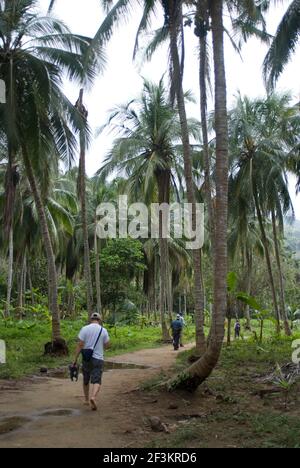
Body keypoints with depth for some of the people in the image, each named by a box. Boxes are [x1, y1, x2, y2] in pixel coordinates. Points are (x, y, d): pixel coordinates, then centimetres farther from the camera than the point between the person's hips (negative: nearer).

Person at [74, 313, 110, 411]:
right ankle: (93, 397, -30)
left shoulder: (84, 329, -4)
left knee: (86, 380, 20)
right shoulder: (103, 330, -2)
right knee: (96, 381, -5)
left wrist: (75, 359, -4)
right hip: (98, 359, -1)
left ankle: (86, 399, 31)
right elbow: (107, 346, 4)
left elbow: (80, 345, -9)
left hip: (86, 359, 1)